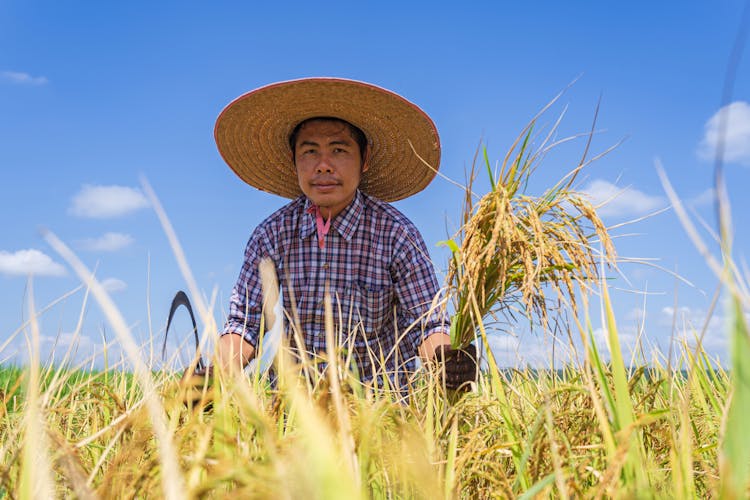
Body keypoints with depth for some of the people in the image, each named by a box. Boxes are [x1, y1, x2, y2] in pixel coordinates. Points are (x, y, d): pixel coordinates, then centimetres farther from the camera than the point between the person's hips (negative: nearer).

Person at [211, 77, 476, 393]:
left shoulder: (396, 235, -10)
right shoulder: (271, 235, -4)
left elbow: (428, 324, -9)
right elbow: (244, 323, -2)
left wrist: (447, 361, -31)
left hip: (380, 392, -3)